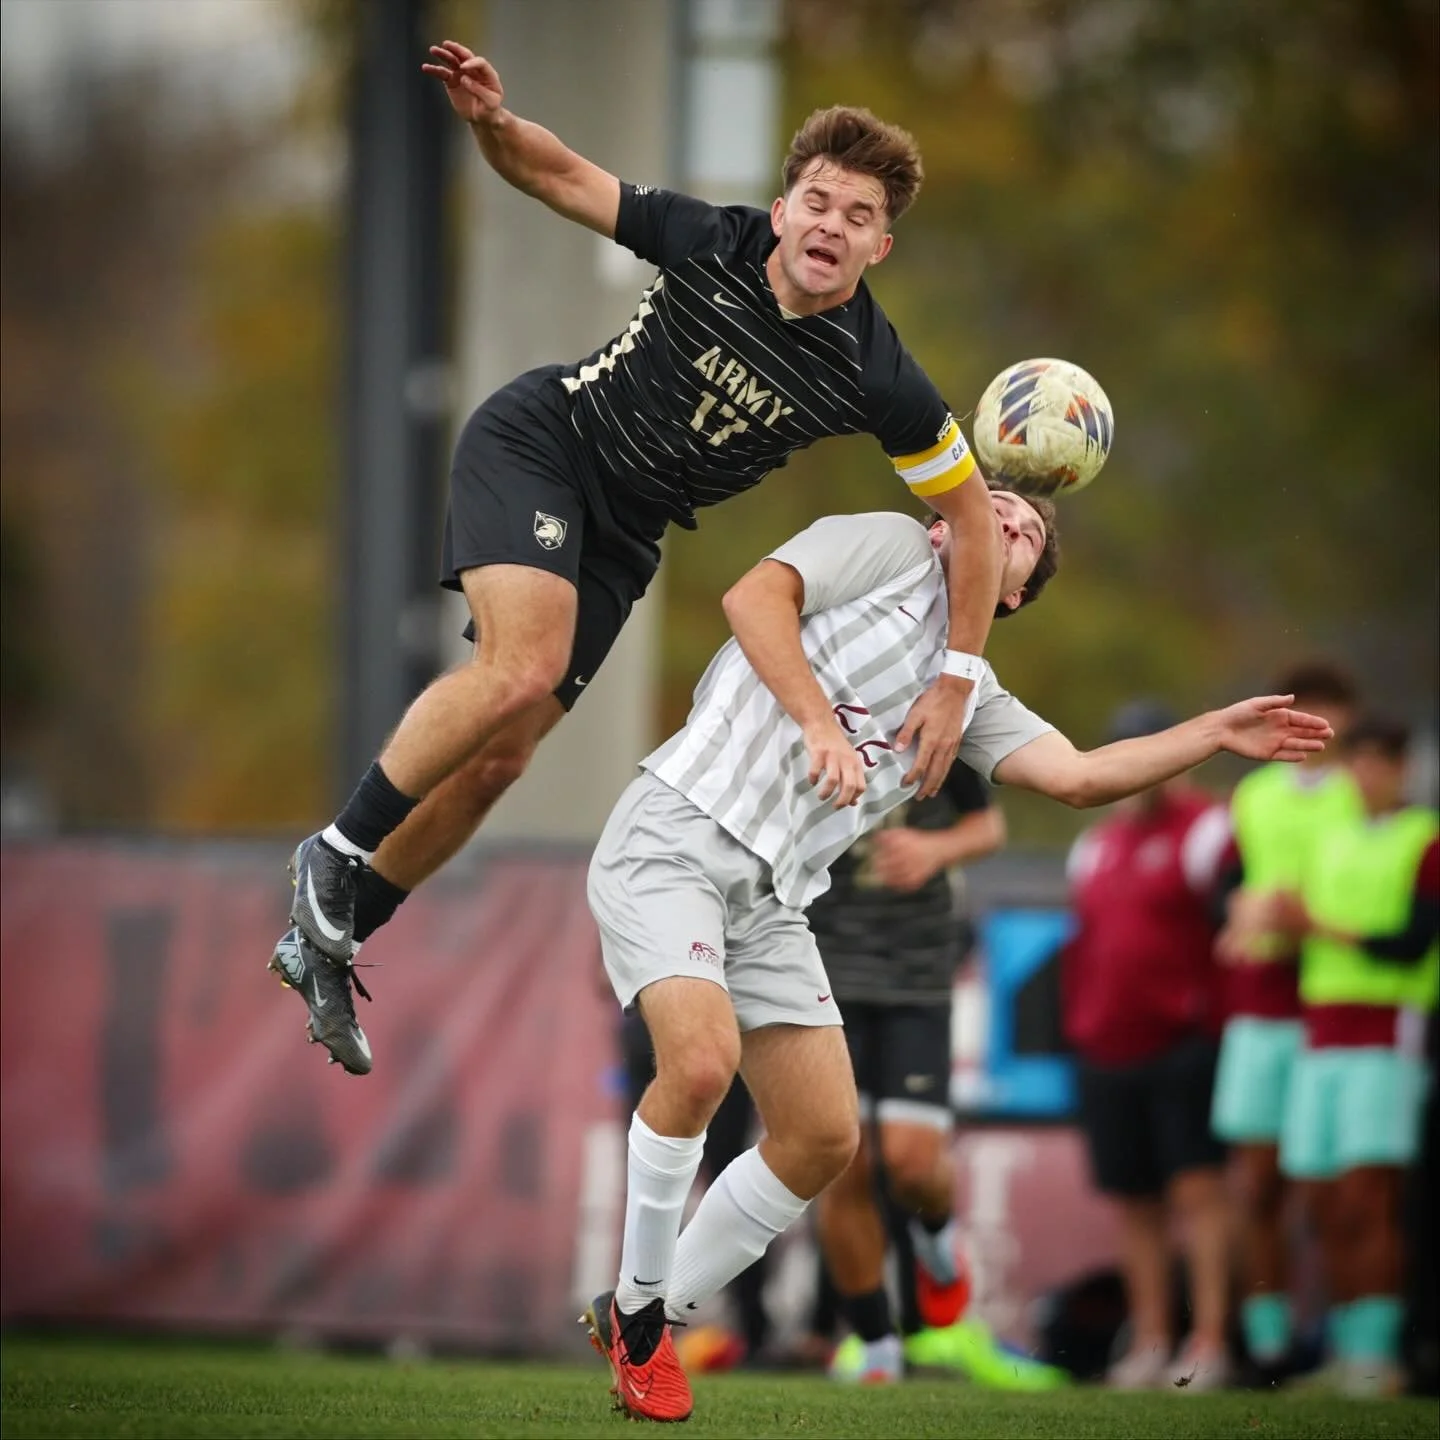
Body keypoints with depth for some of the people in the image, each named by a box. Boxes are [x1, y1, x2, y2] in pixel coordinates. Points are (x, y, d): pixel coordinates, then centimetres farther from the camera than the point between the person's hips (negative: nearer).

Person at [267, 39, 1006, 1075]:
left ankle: (325, 943, 16)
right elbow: (562, 176, -9)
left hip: (621, 536, 3)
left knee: (500, 756, 0)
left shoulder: (878, 381, -17)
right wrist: (492, 120, -31)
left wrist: (958, 681, -12)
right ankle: (338, 854, -10)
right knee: (522, 669, -28)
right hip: (539, 443, -3)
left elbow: (973, 515, -8)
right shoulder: (713, 243, -20)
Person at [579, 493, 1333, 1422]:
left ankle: (654, 1320, 15)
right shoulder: (889, 547, 4)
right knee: (702, 1058, -28)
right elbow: (754, 597, -10)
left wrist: (1216, 733, 8)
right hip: (675, 833, -7)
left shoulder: (975, 700, 20)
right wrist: (819, 721, -20)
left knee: (825, 1138, 0)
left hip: (770, 901, 7)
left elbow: (1078, 777, 9)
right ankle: (637, 1305, -8)